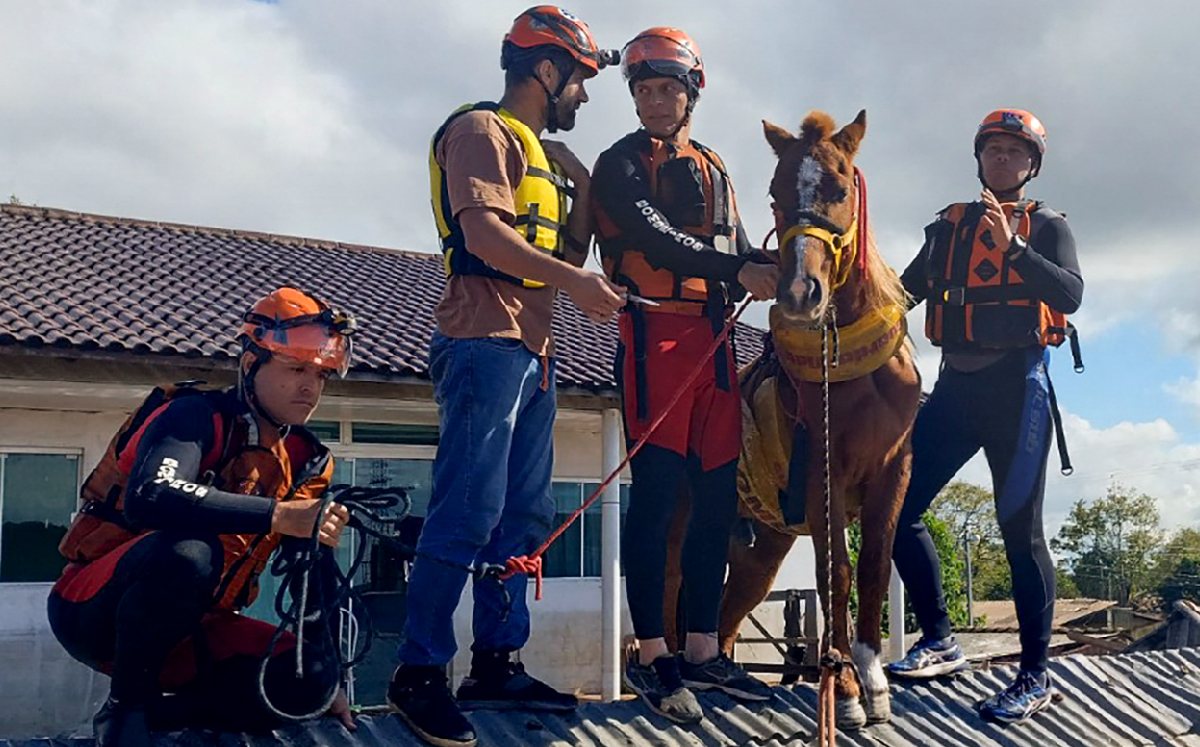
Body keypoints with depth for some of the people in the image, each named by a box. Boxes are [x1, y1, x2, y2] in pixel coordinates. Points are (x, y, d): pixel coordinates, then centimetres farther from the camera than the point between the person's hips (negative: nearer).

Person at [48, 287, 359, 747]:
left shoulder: (309, 463, 4)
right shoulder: (200, 416, -16)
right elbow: (149, 498, -37)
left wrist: (327, 681, 6)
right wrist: (276, 515, -39)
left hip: (187, 627, 6)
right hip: (96, 608, -6)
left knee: (308, 679, -15)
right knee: (189, 552, -38)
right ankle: (124, 709, -16)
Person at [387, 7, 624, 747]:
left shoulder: (538, 151, 25)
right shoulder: (485, 130, -2)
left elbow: (567, 252, 25)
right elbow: (482, 231, -18)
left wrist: (583, 186, 14)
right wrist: (574, 281, -21)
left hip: (532, 348, 10)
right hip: (487, 340, -10)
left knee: (525, 515, 8)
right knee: (470, 512, -12)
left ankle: (497, 662, 14)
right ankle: (421, 671, -6)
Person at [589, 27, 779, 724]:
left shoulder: (714, 169, 22)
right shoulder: (622, 164, 2)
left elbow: (741, 254, 19)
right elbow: (655, 241, -14)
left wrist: (780, 270, -2)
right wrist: (738, 269, -22)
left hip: (714, 339, 7)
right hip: (656, 335, -6)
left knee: (720, 495, 5)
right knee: (656, 494, -8)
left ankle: (703, 651, 13)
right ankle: (652, 655, -1)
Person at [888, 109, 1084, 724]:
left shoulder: (1046, 227, 7)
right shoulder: (949, 227, 18)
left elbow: (1070, 293, -10)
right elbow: (905, 291, 15)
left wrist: (1013, 246, -20)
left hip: (1016, 386, -4)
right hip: (956, 384, 4)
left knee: (1019, 529, -3)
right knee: (896, 506, -3)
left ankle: (1035, 677, 7)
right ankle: (938, 642, 10)